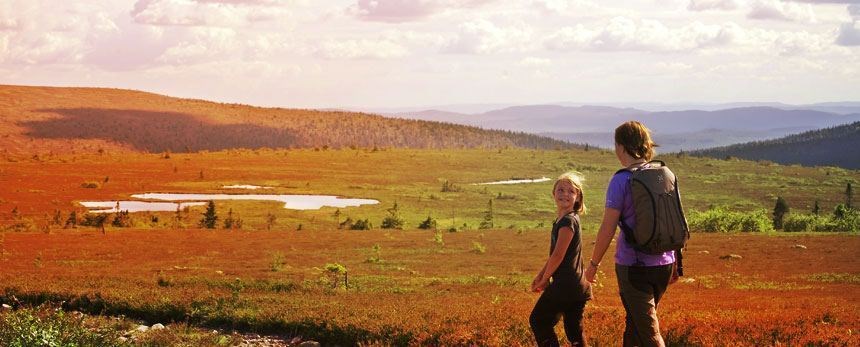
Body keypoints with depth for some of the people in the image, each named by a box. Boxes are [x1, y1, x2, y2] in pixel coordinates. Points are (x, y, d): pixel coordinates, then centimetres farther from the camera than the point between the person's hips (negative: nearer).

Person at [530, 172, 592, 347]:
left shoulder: (568, 221, -16)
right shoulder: (561, 219, 14)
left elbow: (558, 255, -18)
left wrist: (544, 279, -6)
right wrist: (540, 275, 12)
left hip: (565, 285, -9)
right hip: (577, 285, 9)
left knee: (538, 320, 2)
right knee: (574, 330, 11)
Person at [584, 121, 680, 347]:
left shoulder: (621, 180, -12)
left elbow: (608, 229, -12)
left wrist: (593, 263, -1)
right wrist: (675, 263, 19)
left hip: (633, 266, -6)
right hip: (663, 263, 6)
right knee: (635, 322, 22)